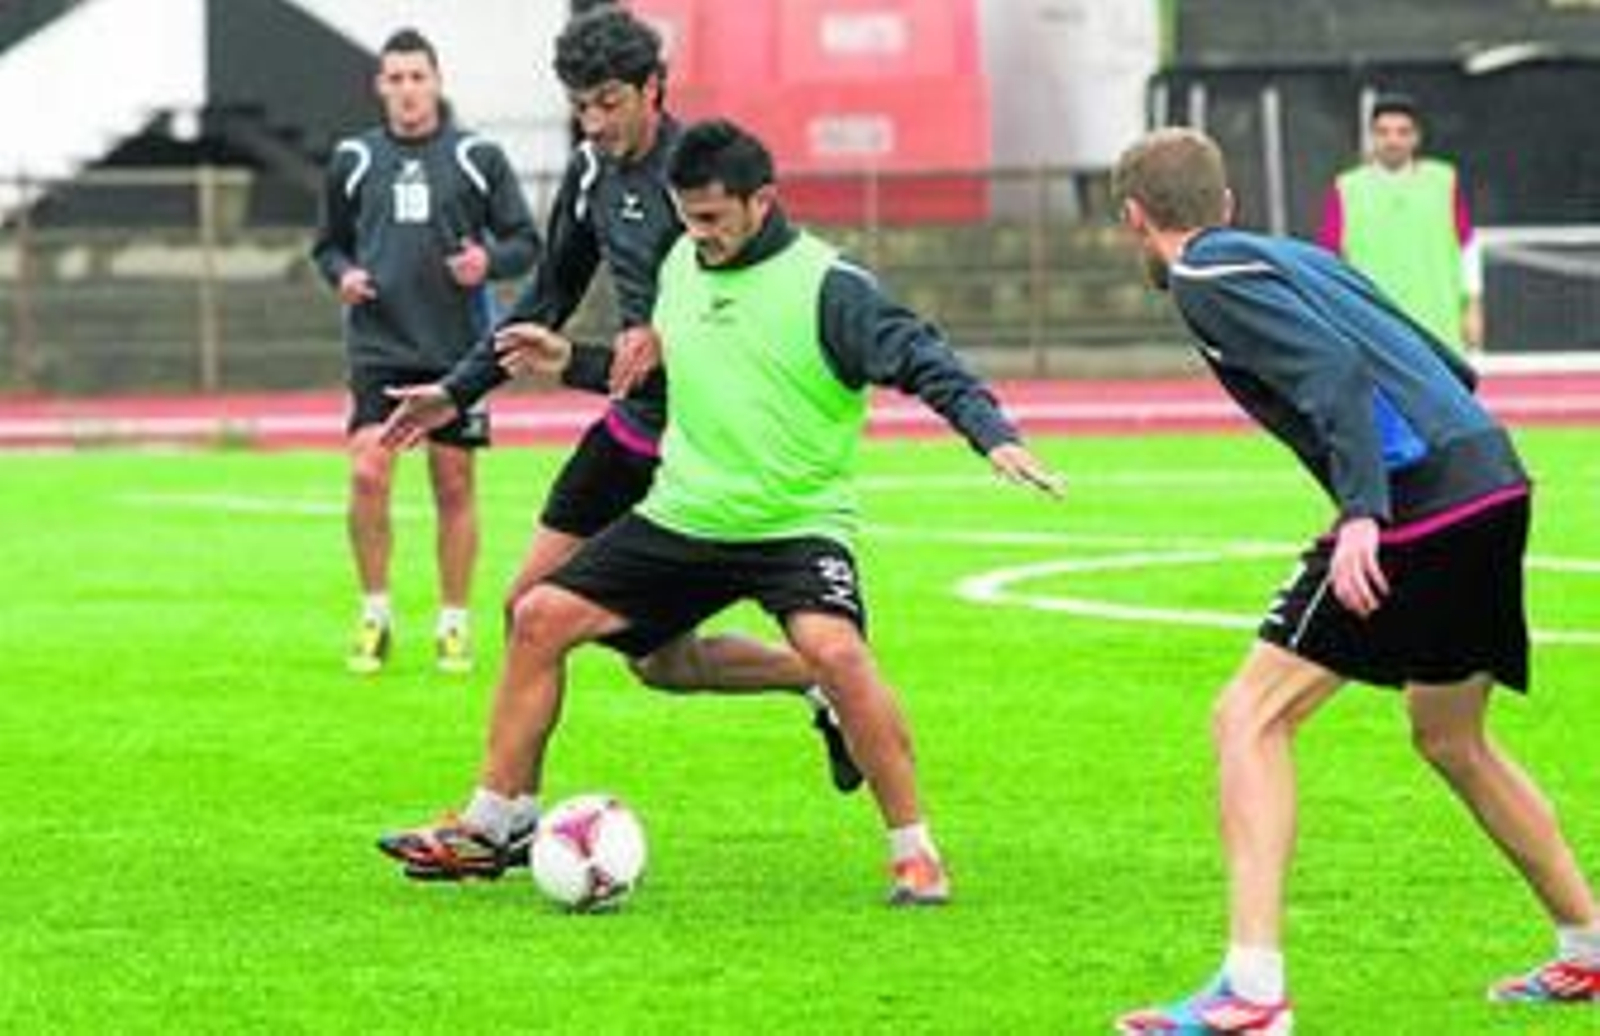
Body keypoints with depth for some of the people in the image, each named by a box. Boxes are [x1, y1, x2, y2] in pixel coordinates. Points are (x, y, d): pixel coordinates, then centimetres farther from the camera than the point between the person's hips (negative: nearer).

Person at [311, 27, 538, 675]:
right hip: (379, 346, 0)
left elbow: (526, 243, 5)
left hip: (457, 349, 0)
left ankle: (454, 625, 14)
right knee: (368, 475, -14)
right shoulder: (354, 160, 7)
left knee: (454, 487, 4)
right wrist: (342, 275, -4)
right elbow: (329, 243, 17)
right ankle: (375, 615, 0)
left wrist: (489, 262, -15)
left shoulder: (477, 158, 2)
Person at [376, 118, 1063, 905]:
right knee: (541, 619, 1)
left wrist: (993, 433, -34)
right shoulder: (680, 266, 8)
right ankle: (487, 829, 15)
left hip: (797, 523, -7)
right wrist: (570, 361, 20)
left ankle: (915, 855, -20)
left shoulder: (827, 287, -13)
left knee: (835, 649, -32)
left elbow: (920, 360, -20)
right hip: (680, 516, 7)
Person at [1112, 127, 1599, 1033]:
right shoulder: (1291, 255, 25)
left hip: (1420, 503, -9)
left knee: (1251, 718, -6)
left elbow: (1334, 369, -16)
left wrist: (1363, 513, -24)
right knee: (1450, 738, 27)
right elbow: (1448, 368, 25)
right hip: (1493, 475, 9)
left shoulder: (1209, 279, -1)